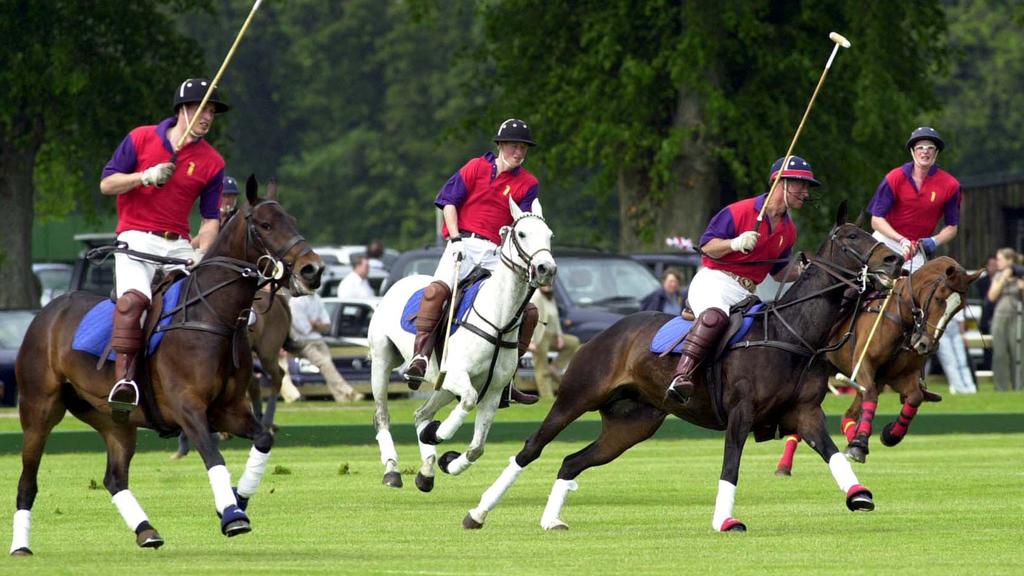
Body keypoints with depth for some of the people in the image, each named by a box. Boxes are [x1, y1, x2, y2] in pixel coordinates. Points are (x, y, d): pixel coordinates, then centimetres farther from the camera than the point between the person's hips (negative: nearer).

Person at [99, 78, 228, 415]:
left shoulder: (212, 163, 8)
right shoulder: (141, 139, 3)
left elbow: (210, 218, 8)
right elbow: (106, 184, 3)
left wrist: (202, 252, -11)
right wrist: (146, 176, -14)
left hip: (178, 246, 4)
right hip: (137, 239, -4)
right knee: (133, 296, -31)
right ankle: (124, 377, -39)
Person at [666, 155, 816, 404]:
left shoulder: (788, 230, 16)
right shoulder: (740, 212, -6)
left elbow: (778, 272, 24)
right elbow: (707, 246, -7)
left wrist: (801, 270, 4)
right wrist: (735, 243, -24)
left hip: (746, 294, 8)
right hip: (714, 281, -8)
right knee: (715, 316, -38)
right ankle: (681, 376, -49)